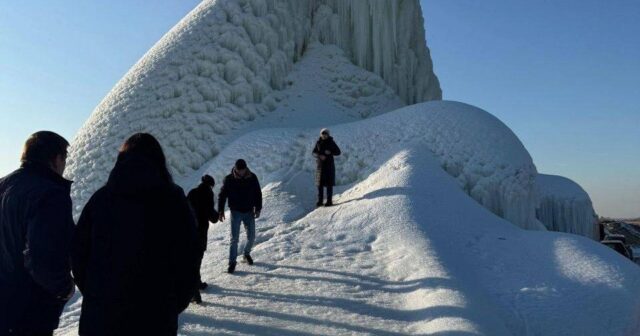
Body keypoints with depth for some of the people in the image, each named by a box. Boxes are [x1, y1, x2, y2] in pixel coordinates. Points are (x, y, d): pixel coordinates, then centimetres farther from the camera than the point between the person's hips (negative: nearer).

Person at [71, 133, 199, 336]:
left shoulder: (100, 198, 0)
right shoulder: (174, 201, -7)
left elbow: (79, 256, 3)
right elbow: (187, 265, -6)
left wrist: (96, 296, 16)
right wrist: (172, 307, 8)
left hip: (100, 319, 3)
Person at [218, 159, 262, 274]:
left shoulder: (252, 178, -4)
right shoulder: (229, 179, -9)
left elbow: (258, 194, 5)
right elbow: (222, 195, -2)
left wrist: (258, 209, 0)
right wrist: (221, 211, -6)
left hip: (249, 212, 2)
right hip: (236, 212, -2)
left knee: (251, 237, 8)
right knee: (234, 238, -5)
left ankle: (247, 254, 34)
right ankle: (232, 262, 5)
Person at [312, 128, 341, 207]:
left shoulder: (331, 142, -3)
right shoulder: (318, 143, 4)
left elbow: (338, 152, 0)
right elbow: (313, 152, 3)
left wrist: (330, 152, -18)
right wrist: (320, 155, -16)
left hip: (329, 164, -3)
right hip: (320, 165, 3)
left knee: (329, 183, -3)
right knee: (320, 183, 4)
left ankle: (329, 201, 1)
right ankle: (320, 200, 12)